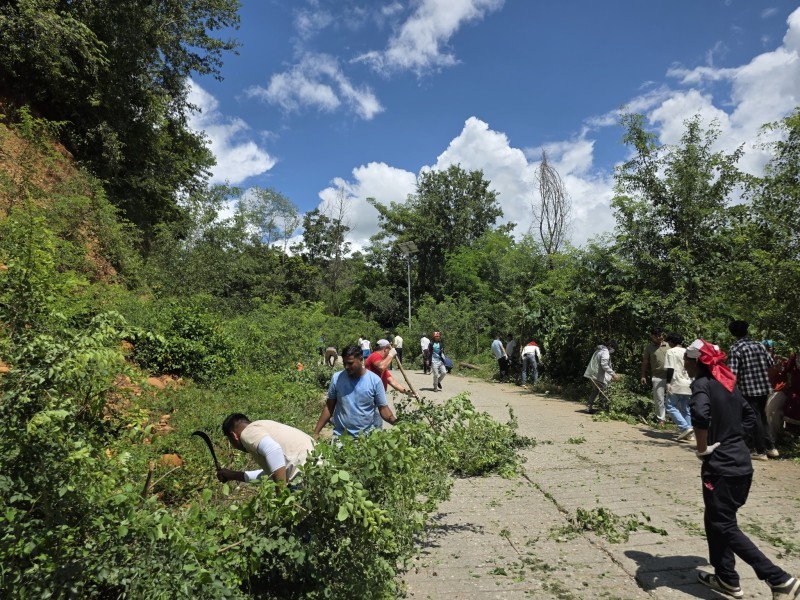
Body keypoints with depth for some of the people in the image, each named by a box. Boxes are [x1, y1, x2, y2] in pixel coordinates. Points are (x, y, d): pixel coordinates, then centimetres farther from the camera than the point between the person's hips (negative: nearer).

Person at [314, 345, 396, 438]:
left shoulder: (375, 380, -10)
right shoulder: (337, 378, -7)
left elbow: (383, 408, -5)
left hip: (367, 436, -1)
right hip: (340, 435, 1)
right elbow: (329, 407, 0)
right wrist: (316, 432, -2)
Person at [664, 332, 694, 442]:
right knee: (686, 409, 12)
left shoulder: (671, 352, -6)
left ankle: (685, 428, -15)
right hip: (688, 384, 7)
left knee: (671, 407, -2)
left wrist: (668, 383, -13)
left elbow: (670, 368, -13)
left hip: (676, 384, -7)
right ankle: (689, 434, 11)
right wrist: (691, 381, 22)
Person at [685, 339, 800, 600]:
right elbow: (750, 416, 21)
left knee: (725, 526, 4)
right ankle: (726, 578, 28)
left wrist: (703, 448, -18)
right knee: (715, 520, 20)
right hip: (741, 462, 9)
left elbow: (701, 415, -34)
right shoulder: (727, 382, 10)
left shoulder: (702, 383, -15)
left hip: (721, 466, -9)